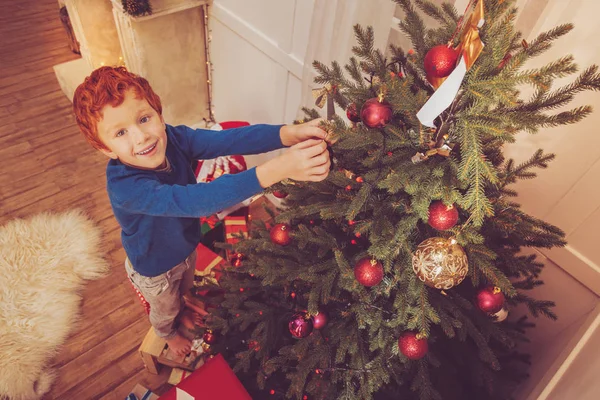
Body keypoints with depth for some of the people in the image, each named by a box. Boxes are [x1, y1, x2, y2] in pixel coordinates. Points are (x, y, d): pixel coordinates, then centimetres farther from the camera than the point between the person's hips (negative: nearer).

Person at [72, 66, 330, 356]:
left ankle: (181, 311, 72)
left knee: (184, 291, 37)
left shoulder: (172, 138, -27)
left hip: (186, 247, 5)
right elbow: (194, 200, -57)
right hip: (154, 269, -4)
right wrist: (277, 169, -67)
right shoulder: (124, 186, -44)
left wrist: (289, 133, -57)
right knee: (165, 309, 29)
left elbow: (227, 140, -38)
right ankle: (168, 334, 65)